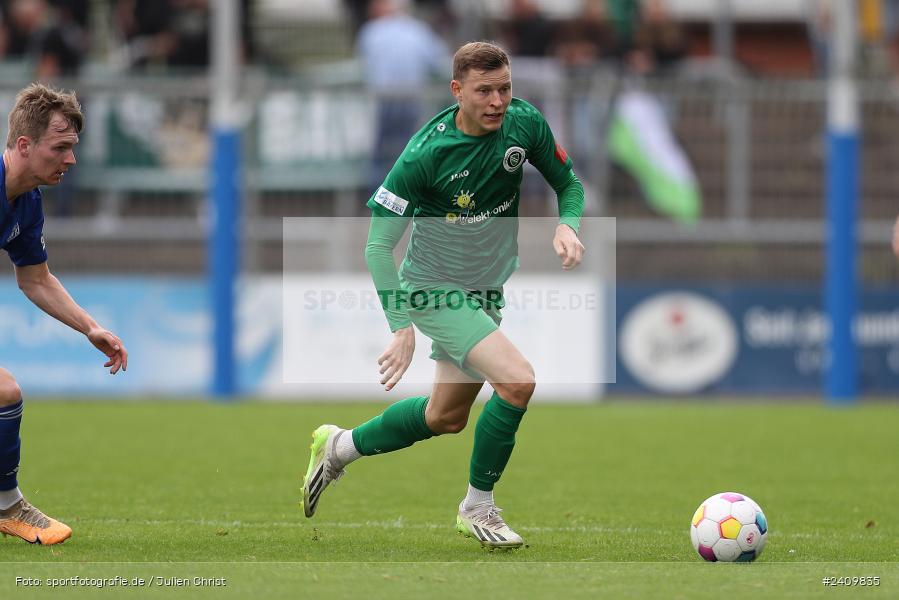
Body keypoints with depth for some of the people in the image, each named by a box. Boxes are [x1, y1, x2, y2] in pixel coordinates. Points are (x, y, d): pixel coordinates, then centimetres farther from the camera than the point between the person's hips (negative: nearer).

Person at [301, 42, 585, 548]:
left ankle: (340, 448, 41)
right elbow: (379, 246, -20)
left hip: (486, 291, 7)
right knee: (518, 380, -24)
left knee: (446, 417, 17)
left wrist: (568, 226, -15)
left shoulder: (525, 124, -11)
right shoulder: (426, 154, -25)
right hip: (432, 288, -7)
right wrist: (402, 328, -27)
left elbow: (569, 183, 7)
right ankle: (478, 507, -5)